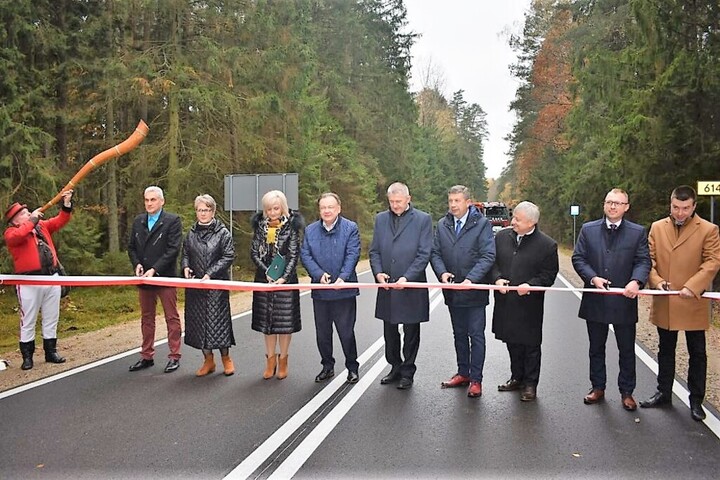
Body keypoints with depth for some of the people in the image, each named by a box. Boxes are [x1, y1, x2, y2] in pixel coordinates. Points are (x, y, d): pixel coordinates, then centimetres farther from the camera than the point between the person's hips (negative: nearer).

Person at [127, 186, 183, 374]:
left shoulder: (173, 221, -6)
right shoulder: (138, 221, 11)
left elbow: (173, 249, -13)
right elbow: (131, 247, 14)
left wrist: (155, 269, -19)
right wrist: (137, 264, -5)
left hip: (165, 277, -6)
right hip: (144, 278, 6)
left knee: (171, 318, 2)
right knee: (146, 318, 13)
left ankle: (174, 356, 10)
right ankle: (147, 356, 23)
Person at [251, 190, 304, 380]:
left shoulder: (291, 226, -4)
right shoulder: (260, 225, 5)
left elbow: (294, 255, -8)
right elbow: (254, 252, 3)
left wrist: (284, 277, -18)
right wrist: (266, 271, -11)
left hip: (286, 279, -3)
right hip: (264, 279, 3)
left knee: (285, 321, 2)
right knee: (266, 320, 8)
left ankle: (283, 359, 17)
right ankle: (270, 359, 21)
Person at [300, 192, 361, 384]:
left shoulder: (350, 228, -3)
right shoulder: (310, 230, 6)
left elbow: (353, 255, -10)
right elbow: (305, 255, 0)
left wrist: (342, 278, -22)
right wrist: (319, 274, -15)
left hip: (344, 290, -3)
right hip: (320, 290, 4)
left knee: (346, 331, 4)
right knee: (322, 332, 13)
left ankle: (352, 367, 20)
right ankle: (327, 366, 29)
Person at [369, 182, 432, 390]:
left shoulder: (423, 219, -4)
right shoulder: (381, 219, 8)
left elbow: (424, 253, -8)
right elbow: (374, 251, 9)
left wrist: (407, 277, -18)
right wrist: (378, 272, -9)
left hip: (412, 287, -4)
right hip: (387, 287, 4)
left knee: (411, 333, 8)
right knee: (390, 331, 14)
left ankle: (407, 372, 22)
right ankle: (395, 367, 31)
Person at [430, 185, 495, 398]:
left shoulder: (482, 224, -8)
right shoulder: (442, 225, 6)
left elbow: (488, 255, -14)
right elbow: (435, 253, 5)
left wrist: (471, 279, -24)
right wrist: (442, 272, -14)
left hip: (474, 291, -5)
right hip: (453, 291, 5)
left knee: (476, 336, 2)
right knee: (459, 334, 17)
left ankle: (476, 380, 10)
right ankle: (463, 373, 30)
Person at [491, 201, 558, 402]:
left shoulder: (547, 245, -8)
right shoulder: (501, 237, 3)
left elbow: (549, 275, -5)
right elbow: (493, 262, 10)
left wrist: (531, 285, -19)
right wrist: (497, 278, -8)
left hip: (530, 304, -4)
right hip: (505, 302, 4)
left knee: (531, 346, 7)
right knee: (512, 343, 17)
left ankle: (530, 384, 21)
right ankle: (517, 378, 34)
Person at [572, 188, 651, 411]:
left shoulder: (638, 232, 0)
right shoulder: (588, 229, 3)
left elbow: (643, 261, -5)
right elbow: (578, 258, 1)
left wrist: (636, 281, -24)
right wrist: (592, 278, -15)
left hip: (624, 301, -1)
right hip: (595, 300, 1)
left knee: (627, 350, 9)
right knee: (596, 348, 14)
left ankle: (626, 392, 23)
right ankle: (597, 387, 29)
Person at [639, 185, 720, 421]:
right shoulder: (657, 228, 5)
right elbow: (648, 258, 3)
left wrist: (691, 287, -20)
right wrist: (656, 281, -14)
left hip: (694, 303, -3)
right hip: (664, 303, 3)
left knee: (697, 353, 8)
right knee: (665, 350, 16)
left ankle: (696, 400, 22)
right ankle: (664, 393, 30)